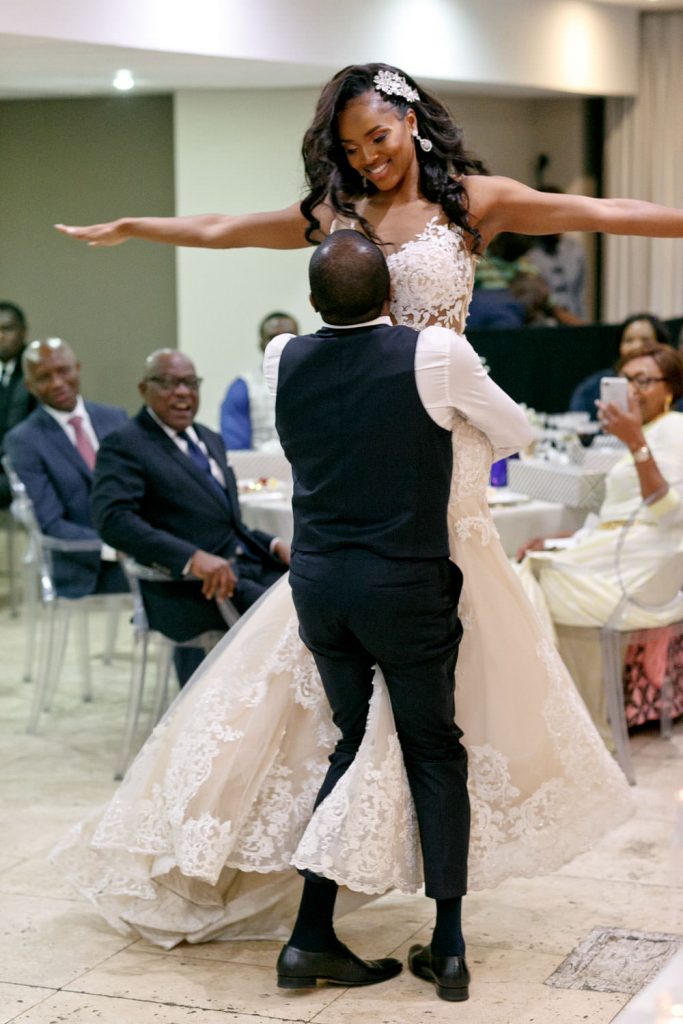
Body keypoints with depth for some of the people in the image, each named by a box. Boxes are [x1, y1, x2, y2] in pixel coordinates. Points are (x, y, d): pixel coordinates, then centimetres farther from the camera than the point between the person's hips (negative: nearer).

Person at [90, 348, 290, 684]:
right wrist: (192, 558, -29)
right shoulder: (124, 446, -3)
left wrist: (274, 545, 6)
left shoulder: (211, 440, 22)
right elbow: (113, 519, -19)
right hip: (188, 586, -7)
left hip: (248, 565, 7)